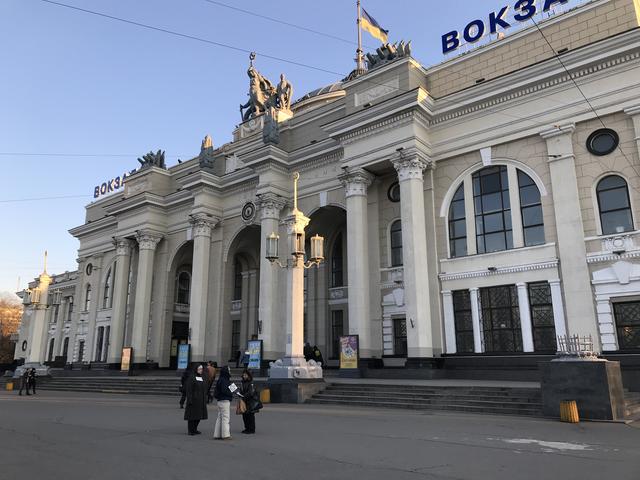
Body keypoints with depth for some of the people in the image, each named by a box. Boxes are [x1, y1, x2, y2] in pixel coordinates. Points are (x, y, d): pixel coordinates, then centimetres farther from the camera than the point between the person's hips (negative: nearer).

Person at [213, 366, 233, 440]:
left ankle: (217, 434, 17)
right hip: (225, 401, -10)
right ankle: (225, 435, 0)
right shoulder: (224, 380, -16)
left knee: (220, 418, 12)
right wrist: (231, 394, -10)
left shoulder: (221, 380, 13)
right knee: (225, 418, -4)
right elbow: (224, 390, -23)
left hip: (220, 401, 10)